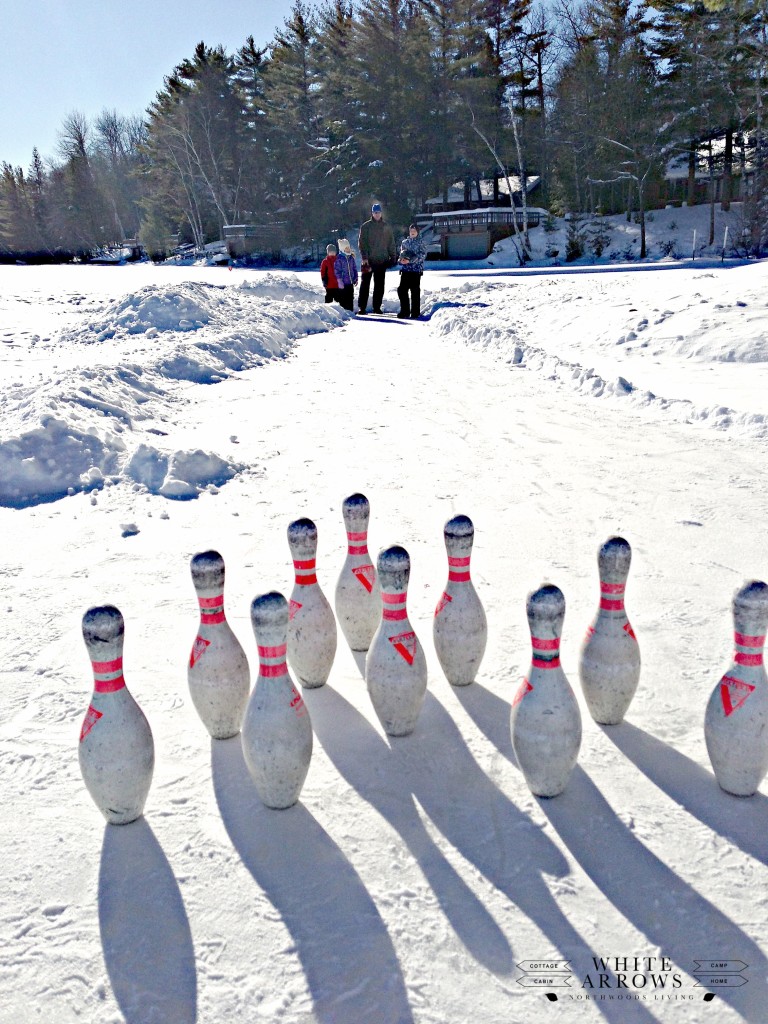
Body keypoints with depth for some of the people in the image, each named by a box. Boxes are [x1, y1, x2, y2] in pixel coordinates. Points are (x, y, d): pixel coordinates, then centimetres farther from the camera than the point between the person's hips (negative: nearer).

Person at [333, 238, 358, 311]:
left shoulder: (351, 258, 10)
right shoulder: (339, 258, -8)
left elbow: (354, 268, 18)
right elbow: (337, 270, -11)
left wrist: (356, 278, 14)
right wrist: (340, 281, -16)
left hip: (350, 283, 6)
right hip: (343, 283, -6)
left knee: (350, 299, 11)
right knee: (343, 299, -3)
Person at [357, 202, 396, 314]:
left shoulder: (386, 227, 10)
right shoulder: (365, 226, 2)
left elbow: (391, 244, 13)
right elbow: (361, 243, -3)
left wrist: (393, 257, 6)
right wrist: (364, 257, -13)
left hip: (382, 261, 3)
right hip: (368, 260, -2)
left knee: (379, 285, 5)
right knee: (365, 284, -3)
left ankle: (377, 307, 12)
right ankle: (361, 307, -1)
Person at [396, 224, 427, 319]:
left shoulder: (421, 243, 1)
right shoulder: (404, 242, 15)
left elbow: (422, 255, -9)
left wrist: (410, 260, -19)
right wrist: (401, 260, -3)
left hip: (416, 270, -4)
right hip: (405, 269, 4)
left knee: (415, 292, -3)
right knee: (402, 290, 0)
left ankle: (415, 313, 3)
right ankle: (405, 311, 10)